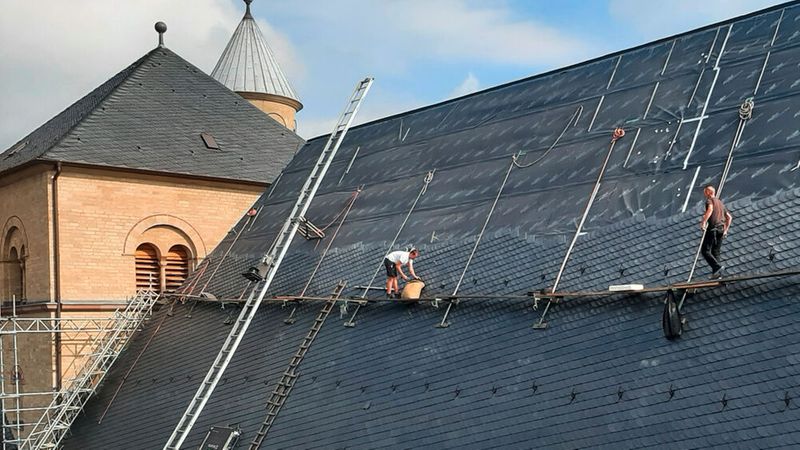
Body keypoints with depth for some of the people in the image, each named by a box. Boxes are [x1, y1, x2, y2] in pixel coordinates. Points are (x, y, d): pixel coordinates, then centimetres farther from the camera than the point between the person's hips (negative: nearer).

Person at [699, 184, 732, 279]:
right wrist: (726, 229, 28)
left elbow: (710, 209, -22)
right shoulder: (720, 202, 25)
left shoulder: (709, 200, 2)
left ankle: (717, 266, -23)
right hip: (721, 229, 8)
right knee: (716, 252, 8)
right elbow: (729, 217, 26)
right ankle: (717, 273, -2)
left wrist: (703, 222, -24)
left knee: (705, 250, -6)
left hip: (712, 228, -7)